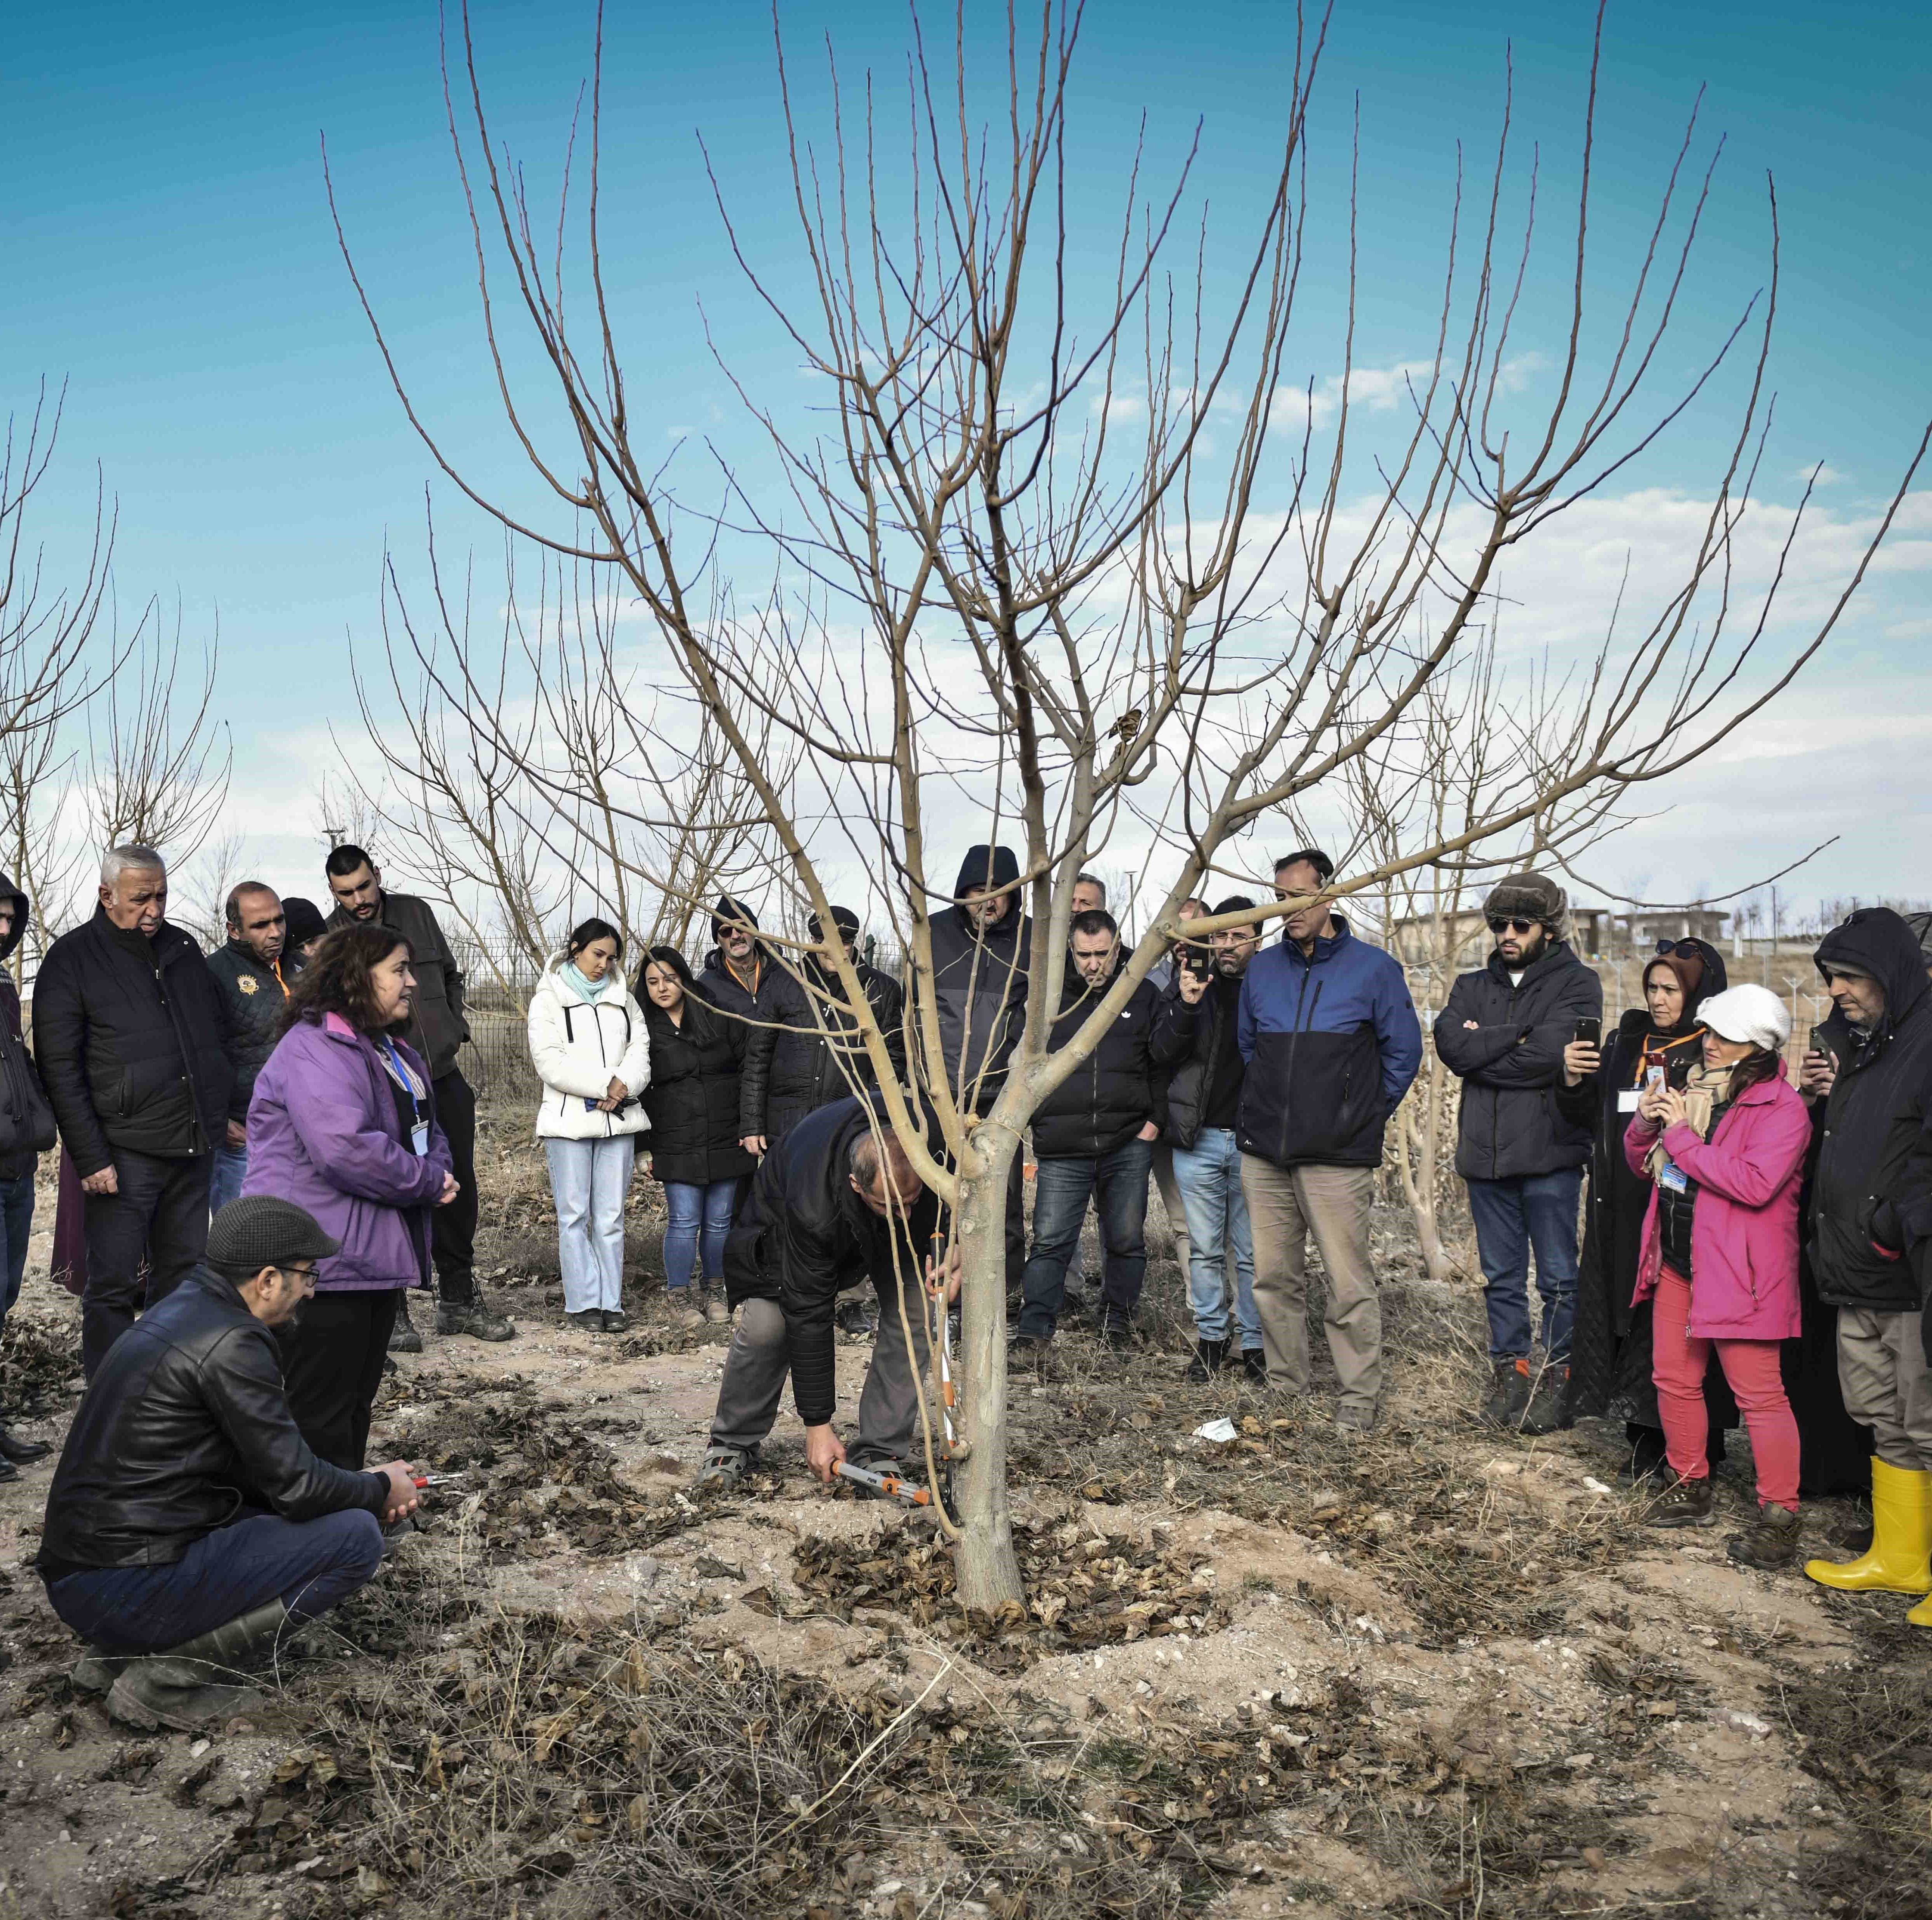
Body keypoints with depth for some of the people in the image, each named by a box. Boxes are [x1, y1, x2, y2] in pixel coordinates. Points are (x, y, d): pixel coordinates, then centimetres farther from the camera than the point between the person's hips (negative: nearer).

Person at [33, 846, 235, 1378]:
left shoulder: (182, 948, 11)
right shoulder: (72, 959, -6)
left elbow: (218, 1032, 21)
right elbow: (60, 1069, -9)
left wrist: (224, 1114, 15)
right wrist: (90, 1158, -13)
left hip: (195, 1146, 6)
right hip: (125, 1151, -5)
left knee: (183, 1271, 14)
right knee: (114, 1282, 0)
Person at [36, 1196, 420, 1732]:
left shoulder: (185, 1310, 12)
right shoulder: (230, 1343, -17)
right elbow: (296, 1485, -14)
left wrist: (364, 1487, 16)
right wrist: (381, 1491, 5)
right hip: (125, 1586, -10)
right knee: (355, 1539, -11)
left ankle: (117, 1655, 14)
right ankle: (164, 1680, -7)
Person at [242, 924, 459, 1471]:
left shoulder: (396, 1054, 16)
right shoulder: (313, 1047, -17)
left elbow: (428, 1133, 24)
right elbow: (346, 1149, -29)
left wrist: (437, 1173, 0)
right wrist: (428, 1182, -15)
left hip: (377, 1256, 10)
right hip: (324, 1259, -10)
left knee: (357, 1402, 18)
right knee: (320, 1415, -3)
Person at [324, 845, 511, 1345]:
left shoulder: (416, 913, 7)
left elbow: (451, 976, 20)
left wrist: (453, 1030, 11)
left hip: (444, 1079, 5)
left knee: (457, 1191, 12)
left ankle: (458, 1299, 26)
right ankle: (390, 1309, 11)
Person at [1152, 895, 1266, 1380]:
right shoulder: (1189, 981, 4)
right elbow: (1162, 1052, -4)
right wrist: (1187, 1006, -20)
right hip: (1198, 1140, 1)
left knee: (1253, 1253, 5)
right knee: (1206, 1250, 9)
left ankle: (1255, 1343, 15)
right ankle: (1211, 1336, 20)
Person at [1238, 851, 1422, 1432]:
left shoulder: (1373, 968, -2)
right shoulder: (1262, 969, 10)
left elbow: (1403, 1051, 5)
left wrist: (1365, 1115, 7)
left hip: (1337, 1158, -4)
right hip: (1263, 1154, 4)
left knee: (1349, 1285, -3)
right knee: (1273, 1279, 9)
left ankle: (1360, 1398, 8)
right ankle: (1284, 1385, 23)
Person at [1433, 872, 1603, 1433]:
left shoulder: (1577, 984, -1)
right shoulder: (1473, 987, 13)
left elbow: (1551, 1054, -17)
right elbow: (1451, 1045, -5)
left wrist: (1481, 1052, -7)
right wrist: (1516, 1037, -11)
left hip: (1549, 1154, -4)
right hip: (1485, 1153, 4)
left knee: (1558, 1276, 3)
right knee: (1501, 1276, 12)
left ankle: (1557, 1377, 13)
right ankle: (1509, 1370, 22)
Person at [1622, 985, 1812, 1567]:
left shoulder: (1782, 1108, -12)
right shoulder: (1693, 1088, 11)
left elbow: (1755, 1184, -25)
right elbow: (1644, 1165, 16)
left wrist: (1682, 1135, -20)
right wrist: (1645, 1122, -5)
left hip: (1738, 1268, -7)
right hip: (1677, 1258, 8)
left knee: (1758, 1391, -4)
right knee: (1674, 1377, 14)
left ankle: (1779, 1518, 6)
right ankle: (1691, 1487, 29)